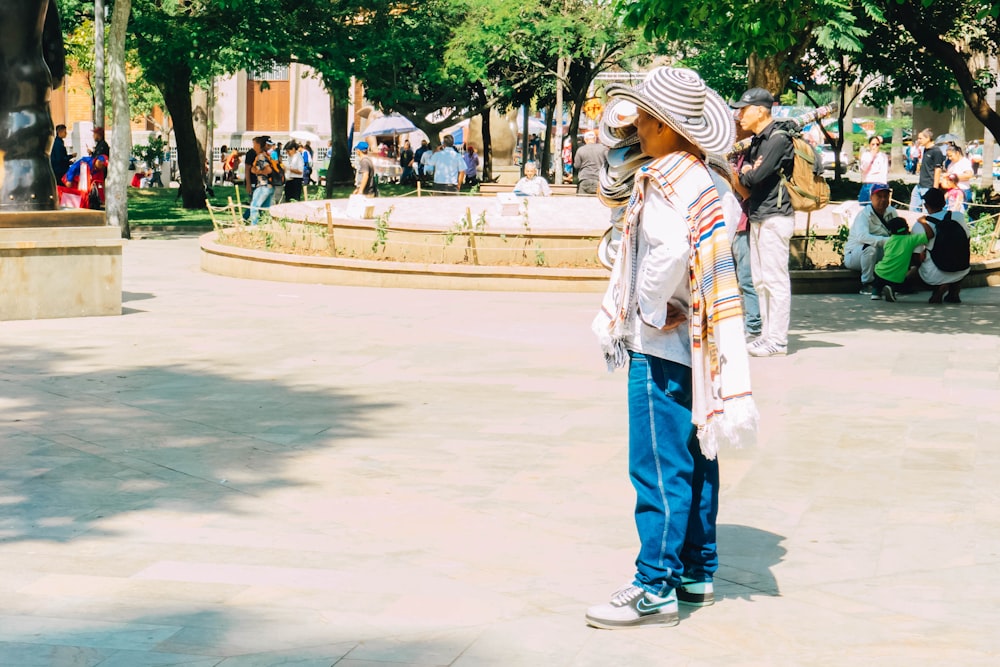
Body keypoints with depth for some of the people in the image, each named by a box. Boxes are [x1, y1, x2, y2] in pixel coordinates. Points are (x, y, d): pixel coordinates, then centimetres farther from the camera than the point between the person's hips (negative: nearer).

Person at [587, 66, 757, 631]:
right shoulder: (701, 179, 12)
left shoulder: (665, 183, -17)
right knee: (696, 459, 15)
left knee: (659, 467, -6)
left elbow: (668, 252, -33)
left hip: (661, 346, -10)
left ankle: (656, 590, -2)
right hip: (696, 342, 10)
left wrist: (653, 309, -17)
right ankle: (697, 573, 24)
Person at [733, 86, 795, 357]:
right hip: (757, 217, 10)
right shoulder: (756, 141, 18)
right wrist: (748, 172, -7)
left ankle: (777, 340, -6)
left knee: (775, 280, -8)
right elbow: (745, 175, 15)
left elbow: (757, 176, -20)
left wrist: (746, 175, 1)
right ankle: (767, 335, 17)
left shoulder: (778, 139, -12)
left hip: (775, 217, -10)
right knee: (760, 281, 12)